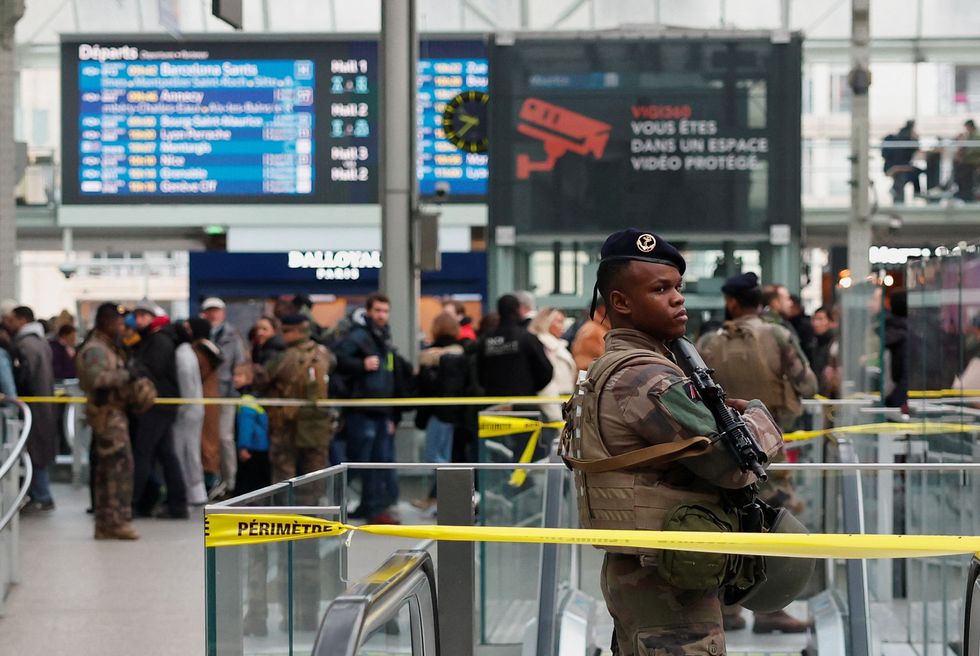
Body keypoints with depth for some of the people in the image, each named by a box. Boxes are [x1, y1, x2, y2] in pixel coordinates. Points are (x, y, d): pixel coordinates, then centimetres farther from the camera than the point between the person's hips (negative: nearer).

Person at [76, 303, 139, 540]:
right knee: (120, 464, -11)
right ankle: (117, 520, -10)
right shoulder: (95, 349, -14)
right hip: (107, 413, -10)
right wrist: (126, 375, -23)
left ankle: (105, 524, 16)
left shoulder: (108, 347, 19)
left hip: (114, 412, 10)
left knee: (106, 469, 12)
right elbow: (96, 377, -29)